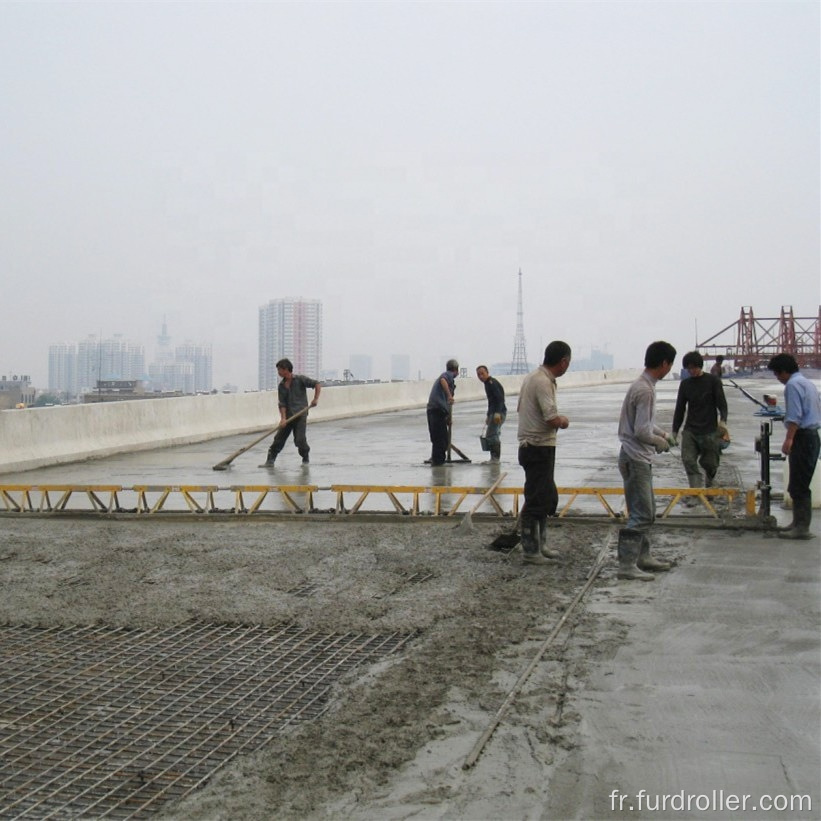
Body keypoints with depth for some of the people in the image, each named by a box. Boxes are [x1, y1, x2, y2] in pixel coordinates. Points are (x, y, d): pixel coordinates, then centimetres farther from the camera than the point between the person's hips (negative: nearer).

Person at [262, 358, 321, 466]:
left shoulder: (300, 379, -5)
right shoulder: (281, 386, 8)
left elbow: (317, 384, -6)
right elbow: (282, 403, 3)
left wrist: (316, 399, -15)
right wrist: (283, 418, -10)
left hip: (300, 414, -4)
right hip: (288, 416, 5)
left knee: (299, 439, -11)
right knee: (279, 438, 0)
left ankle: (305, 459, 12)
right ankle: (270, 460, 5)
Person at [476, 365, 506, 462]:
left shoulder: (492, 383, -12)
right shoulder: (488, 383, 20)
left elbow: (500, 398, -23)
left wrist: (497, 413, -33)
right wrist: (489, 416, 29)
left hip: (498, 413, -11)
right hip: (494, 413, 11)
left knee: (491, 435, -14)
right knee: (494, 436, 15)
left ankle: (495, 458, -14)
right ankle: (495, 458, 20)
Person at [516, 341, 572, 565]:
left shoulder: (533, 377, 11)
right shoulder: (543, 382, -20)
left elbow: (521, 408, 21)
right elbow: (552, 419, -26)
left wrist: (556, 420, 14)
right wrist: (563, 421, -4)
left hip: (531, 447, 10)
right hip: (539, 448, -10)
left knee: (548, 498, 19)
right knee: (536, 501, -4)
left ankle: (540, 545, 28)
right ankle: (530, 551, 3)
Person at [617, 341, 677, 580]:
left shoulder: (644, 386, 11)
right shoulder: (644, 390, -21)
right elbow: (642, 432, -23)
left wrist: (663, 434, 14)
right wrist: (660, 442, -7)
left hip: (640, 459, 10)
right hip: (636, 459, -10)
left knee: (647, 511, 18)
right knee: (641, 514, -9)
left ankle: (643, 556, 27)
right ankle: (627, 565, -8)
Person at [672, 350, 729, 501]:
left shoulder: (713, 381, -2)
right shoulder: (685, 384, 9)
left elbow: (721, 403, -7)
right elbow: (679, 409, 15)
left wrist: (723, 420, -25)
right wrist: (675, 431, 13)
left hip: (710, 431, -3)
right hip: (690, 430, 3)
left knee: (710, 463, 4)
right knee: (688, 460, -14)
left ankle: (709, 486, 32)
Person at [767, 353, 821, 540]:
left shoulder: (793, 384, -11)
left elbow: (795, 416, -19)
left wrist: (789, 439, -23)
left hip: (802, 436, -10)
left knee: (798, 485, -8)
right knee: (800, 485, 15)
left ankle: (802, 528, -8)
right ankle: (799, 522, 21)